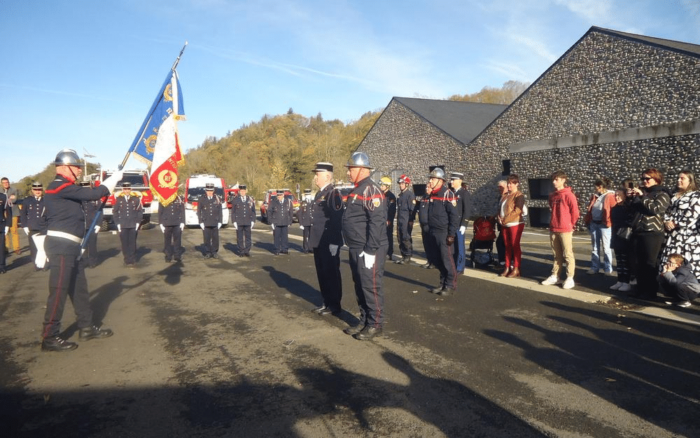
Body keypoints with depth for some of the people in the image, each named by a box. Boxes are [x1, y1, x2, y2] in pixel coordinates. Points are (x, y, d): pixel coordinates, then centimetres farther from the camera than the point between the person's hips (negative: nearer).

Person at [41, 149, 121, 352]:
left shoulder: (64, 188, 18)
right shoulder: (61, 186, -15)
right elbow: (93, 194, -19)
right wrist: (114, 178, -9)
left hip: (69, 246, 11)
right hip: (61, 246, -11)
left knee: (79, 288, 14)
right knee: (59, 291, -5)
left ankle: (87, 328, 24)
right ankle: (50, 337, 3)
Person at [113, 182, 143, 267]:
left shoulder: (136, 198, 0)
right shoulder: (118, 198, 2)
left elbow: (140, 211, 5)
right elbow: (115, 212, 6)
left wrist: (138, 222, 0)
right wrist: (117, 223, 1)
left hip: (133, 225, -1)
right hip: (122, 226, 1)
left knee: (132, 243, 2)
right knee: (125, 244, 3)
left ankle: (132, 260, 10)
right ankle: (127, 260, 13)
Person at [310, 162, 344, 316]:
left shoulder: (334, 194, -13)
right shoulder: (319, 194, 15)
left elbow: (337, 219, -20)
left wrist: (334, 243, -23)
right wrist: (313, 240, 18)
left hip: (329, 243, -9)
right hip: (319, 242, 9)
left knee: (332, 274, 1)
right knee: (322, 273, 15)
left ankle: (335, 305, 12)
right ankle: (327, 302, 26)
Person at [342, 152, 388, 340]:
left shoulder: (371, 190, -16)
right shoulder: (357, 190, 15)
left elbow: (377, 222, -23)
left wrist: (370, 251, -24)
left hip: (369, 250, -10)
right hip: (356, 249, 10)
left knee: (371, 287, 0)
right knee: (360, 286, 16)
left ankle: (375, 325, 12)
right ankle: (364, 320, 28)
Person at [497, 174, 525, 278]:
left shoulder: (519, 196, -8)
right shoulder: (505, 195, 15)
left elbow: (517, 211, -17)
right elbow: (500, 208, 17)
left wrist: (505, 219, -15)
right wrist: (499, 218, -2)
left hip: (515, 224, -7)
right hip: (505, 225, 7)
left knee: (515, 246, -2)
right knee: (507, 246, 9)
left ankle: (516, 269, 4)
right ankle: (507, 267, 15)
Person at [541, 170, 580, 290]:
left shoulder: (568, 195, -10)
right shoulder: (552, 195, 10)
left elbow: (575, 212, -9)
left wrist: (570, 224, 0)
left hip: (565, 230, -6)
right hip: (553, 230, 7)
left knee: (568, 255, 0)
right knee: (557, 255, 14)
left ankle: (570, 279, 4)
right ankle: (555, 276, 21)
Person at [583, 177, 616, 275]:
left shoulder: (610, 196, -8)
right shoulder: (594, 196, 13)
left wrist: (609, 222, -16)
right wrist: (587, 221, 11)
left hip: (604, 225, -7)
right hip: (593, 224, 7)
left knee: (605, 248, 0)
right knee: (594, 248, 11)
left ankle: (608, 269, 8)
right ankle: (595, 267, 18)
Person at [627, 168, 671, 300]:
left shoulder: (662, 194, 0)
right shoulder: (641, 192, 19)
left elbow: (655, 209, -17)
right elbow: (634, 210, 22)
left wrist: (642, 196, -16)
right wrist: (632, 198, 6)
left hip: (652, 234, -6)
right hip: (637, 232, 6)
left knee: (650, 264, -3)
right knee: (640, 263, 9)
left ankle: (651, 292, 3)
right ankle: (640, 289, 15)